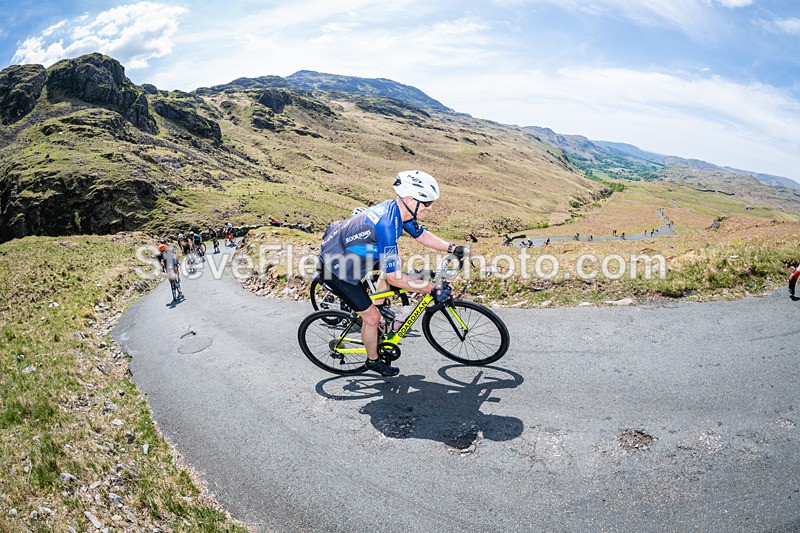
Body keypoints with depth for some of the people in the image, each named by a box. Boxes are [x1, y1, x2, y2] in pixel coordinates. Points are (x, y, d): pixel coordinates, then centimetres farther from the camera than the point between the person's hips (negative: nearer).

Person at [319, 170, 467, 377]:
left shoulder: (398, 209, -6)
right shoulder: (386, 224, -33)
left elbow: (421, 235, 11)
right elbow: (394, 278, -30)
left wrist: (452, 248, 0)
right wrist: (432, 289, -26)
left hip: (342, 247, 9)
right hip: (337, 269, -9)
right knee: (372, 317, 0)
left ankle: (376, 305, 27)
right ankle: (373, 361, 25)